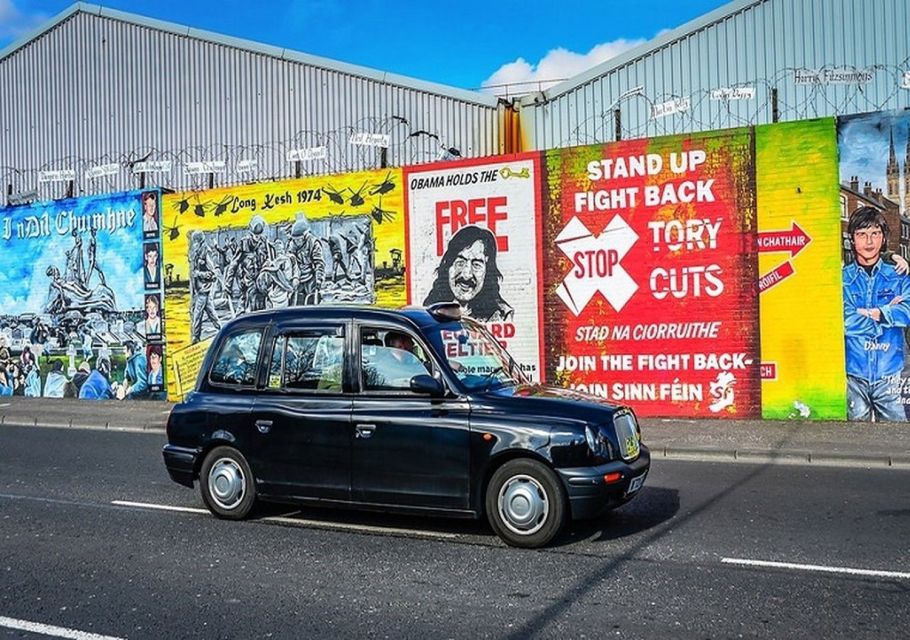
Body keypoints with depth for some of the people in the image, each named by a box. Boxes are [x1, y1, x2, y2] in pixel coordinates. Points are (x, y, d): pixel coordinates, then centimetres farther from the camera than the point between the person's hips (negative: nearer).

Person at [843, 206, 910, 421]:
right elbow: (843, 321, -10)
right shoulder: (842, 278, 3)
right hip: (854, 372, -1)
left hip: (889, 373, 1)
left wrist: (869, 314, -15)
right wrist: (889, 312, -6)